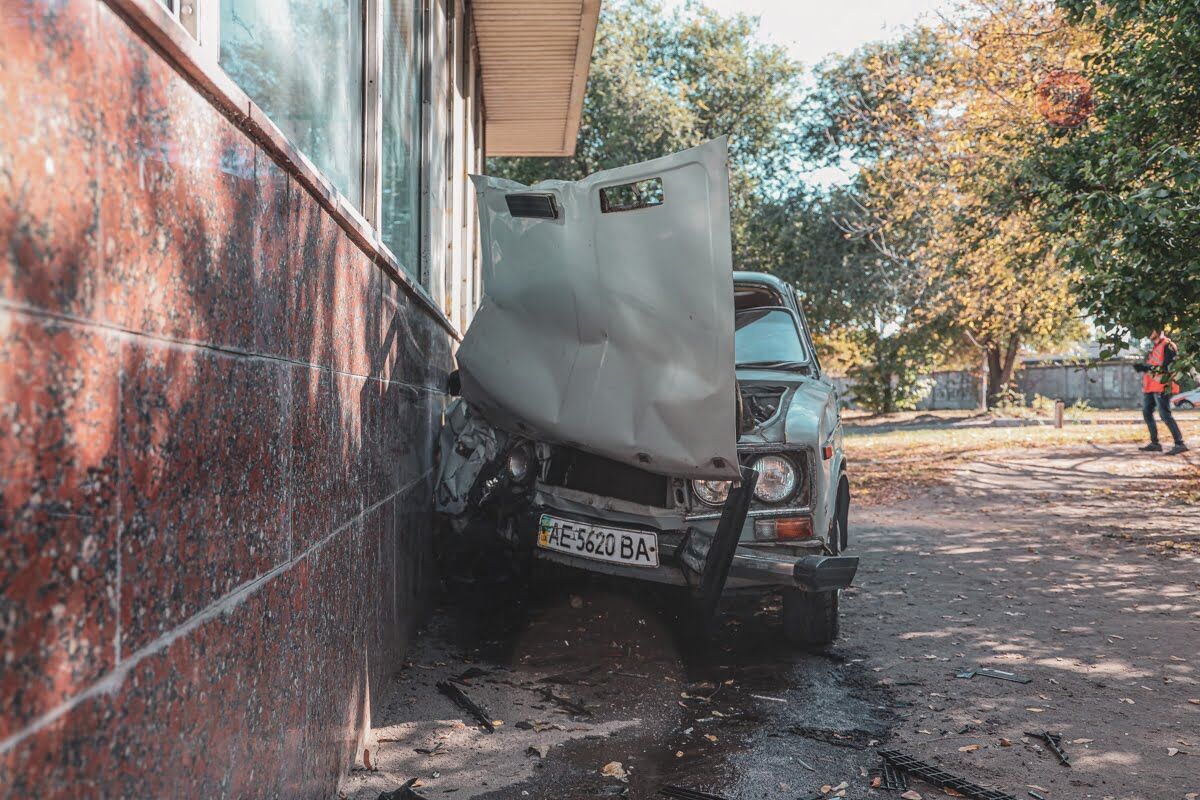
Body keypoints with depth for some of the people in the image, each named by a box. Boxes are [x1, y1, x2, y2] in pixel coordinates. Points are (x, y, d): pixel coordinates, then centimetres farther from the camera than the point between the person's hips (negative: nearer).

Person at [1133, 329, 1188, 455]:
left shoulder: (1168, 346, -12)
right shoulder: (1154, 346, 17)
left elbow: (1166, 367, -21)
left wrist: (1147, 368, -23)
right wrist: (1142, 368, 5)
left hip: (1161, 387, -10)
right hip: (1150, 387, 10)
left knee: (1165, 415, -12)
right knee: (1147, 413, 11)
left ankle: (1180, 444, -10)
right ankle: (1154, 443, 16)